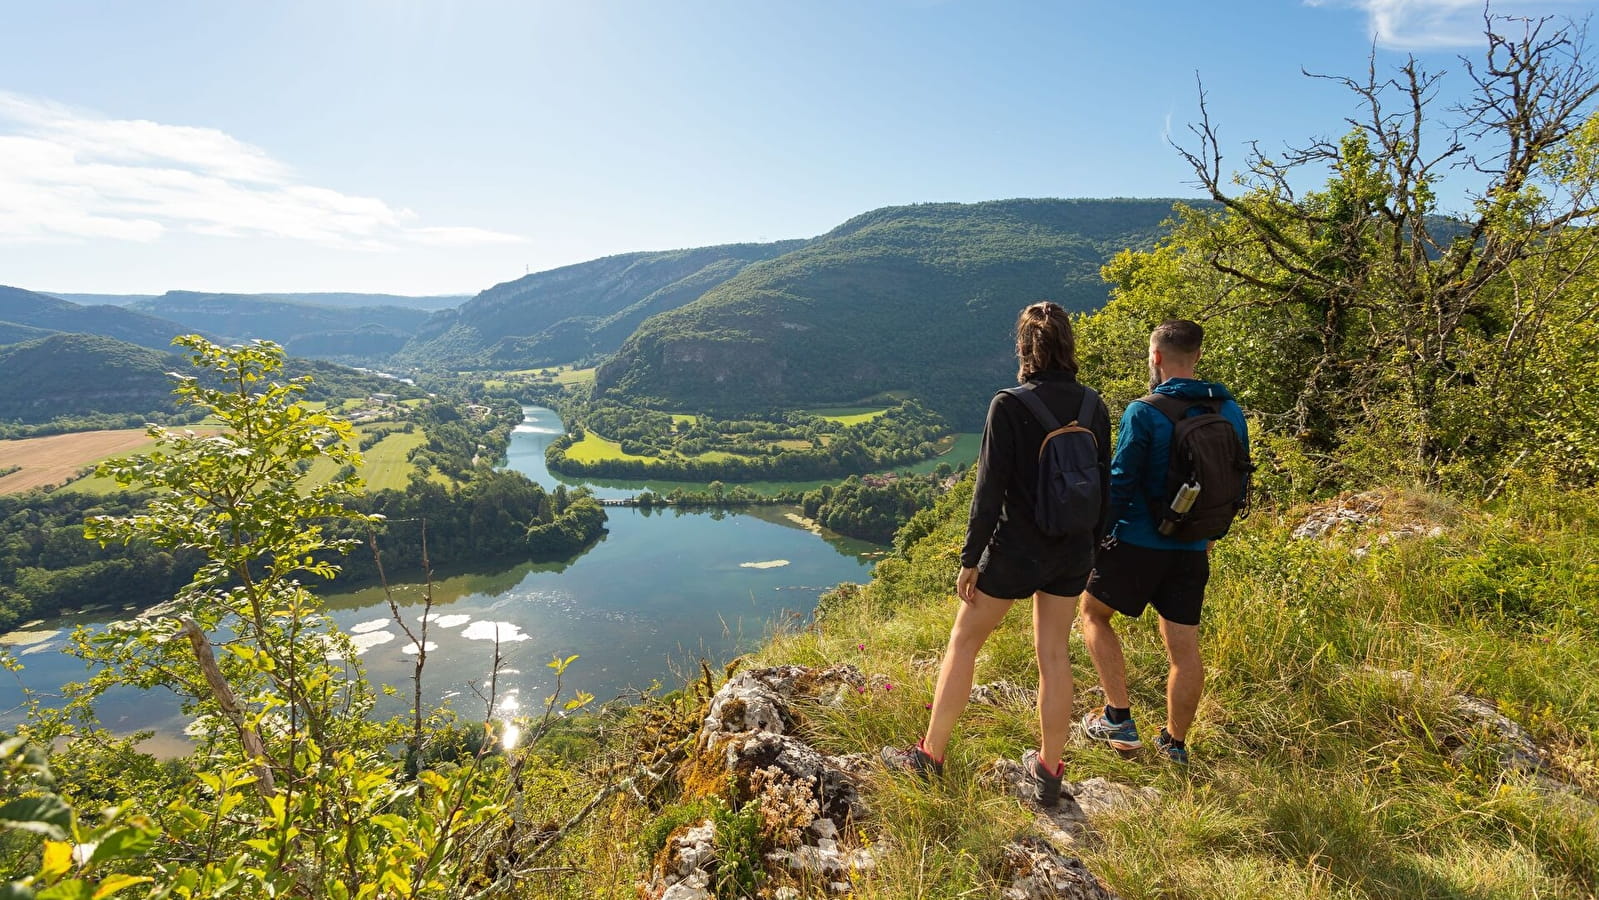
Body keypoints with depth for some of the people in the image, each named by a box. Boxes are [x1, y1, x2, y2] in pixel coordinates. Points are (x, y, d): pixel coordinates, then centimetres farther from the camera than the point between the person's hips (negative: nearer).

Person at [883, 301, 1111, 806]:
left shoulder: (1009, 406, -16)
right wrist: (1093, 548, 16)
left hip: (1015, 550, -5)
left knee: (963, 642, 10)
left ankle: (929, 755, 21)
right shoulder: (1093, 407, 0)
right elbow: (1103, 485, 5)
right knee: (1054, 654, 15)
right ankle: (1048, 772, 28)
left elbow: (990, 489, -16)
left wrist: (970, 558, -9)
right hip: (1072, 553, 5)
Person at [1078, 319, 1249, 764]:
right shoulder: (1230, 412, 4)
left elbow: (1120, 483, -16)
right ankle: (1175, 743, 28)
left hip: (1138, 542, -6)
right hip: (1192, 549, 6)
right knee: (1184, 648, 14)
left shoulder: (1144, 413, -16)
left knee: (1093, 613, 16)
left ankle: (1119, 718, 12)